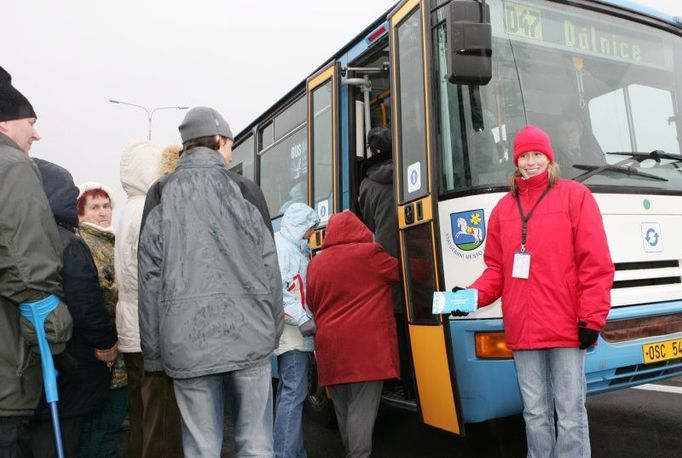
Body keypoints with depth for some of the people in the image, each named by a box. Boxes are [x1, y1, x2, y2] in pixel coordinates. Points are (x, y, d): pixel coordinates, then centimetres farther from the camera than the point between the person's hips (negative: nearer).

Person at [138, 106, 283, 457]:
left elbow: (150, 291, 3)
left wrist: (154, 355, 11)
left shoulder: (158, 217, 4)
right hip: (248, 338, -1)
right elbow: (270, 276, 2)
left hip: (187, 346, 1)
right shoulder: (245, 206, 1)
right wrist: (273, 333, 13)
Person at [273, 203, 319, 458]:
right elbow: (277, 289, -22)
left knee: (288, 390, 14)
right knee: (294, 392, -11)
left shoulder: (293, 248, 19)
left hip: (293, 331, 11)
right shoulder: (282, 247, -12)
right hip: (291, 331, -11)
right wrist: (303, 320, -21)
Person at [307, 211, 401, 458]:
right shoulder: (368, 253, -4)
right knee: (362, 409, -5)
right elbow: (401, 272, 9)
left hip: (330, 346, 6)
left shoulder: (315, 263, 12)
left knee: (343, 408, 15)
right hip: (365, 344, -6)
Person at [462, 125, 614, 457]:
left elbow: (596, 263, -3)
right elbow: (496, 267, 14)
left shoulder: (575, 196, 3)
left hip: (567, 328, -3)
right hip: (523, 330, 4)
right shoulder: (504, 207, 14)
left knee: (570, 414, 2)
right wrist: (474, 295, -4)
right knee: (535, 414, 13)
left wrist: (591, 317, -9)